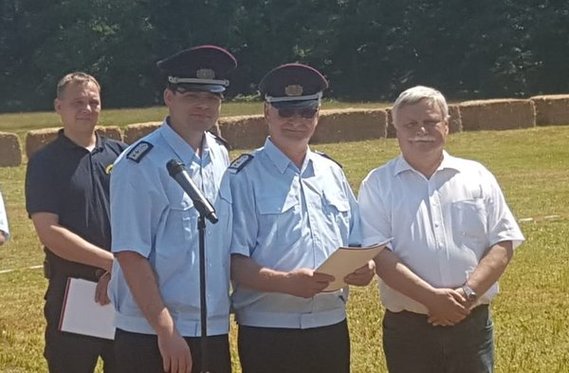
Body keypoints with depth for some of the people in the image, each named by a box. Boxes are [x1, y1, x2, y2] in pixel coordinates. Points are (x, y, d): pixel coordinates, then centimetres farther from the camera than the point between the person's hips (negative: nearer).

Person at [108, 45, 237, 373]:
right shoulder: (142, 165, -12)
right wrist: (166, 331, -16)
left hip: (215, 332, 6)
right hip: (153, 338, -6)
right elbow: (130, 254, -14)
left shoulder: (221, 157, 8)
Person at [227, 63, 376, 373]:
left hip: (331, 328, 5)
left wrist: (364, 266, -5)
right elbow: (234, 261, -11)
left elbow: (355, 244, 19)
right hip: (267, 334, -5)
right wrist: (287, 282, -27)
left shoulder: (332, 173, 14)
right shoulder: (244, 177, -5)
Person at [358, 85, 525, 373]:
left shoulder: (477, 177, 7)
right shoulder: (378, 185, 1)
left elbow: (503, 243, 3)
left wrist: (468, 293, -13)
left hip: (472, 325, 2)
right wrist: (431, 297, -19)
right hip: (407, 329, -1)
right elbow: (376, 253, -9)